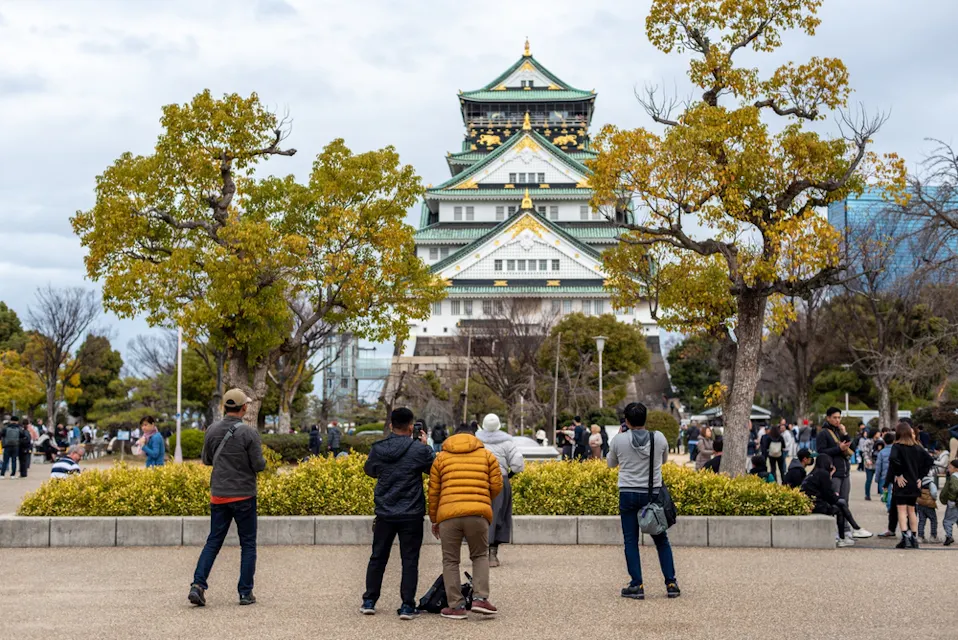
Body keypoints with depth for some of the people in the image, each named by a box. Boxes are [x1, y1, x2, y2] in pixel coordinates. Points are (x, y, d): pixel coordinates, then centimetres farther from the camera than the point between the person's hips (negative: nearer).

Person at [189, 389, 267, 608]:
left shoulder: (213, 430, 0)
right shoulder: (249, 433, -14)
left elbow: (206, 460, 11)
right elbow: (258, 465, -13)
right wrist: (262, 460, 8)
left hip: (218, 495, 4)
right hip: (244, 495, -4)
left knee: (213, 542, 10)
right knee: (248, 544, 8)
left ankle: (198, 585, -5)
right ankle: (245, 593, 8)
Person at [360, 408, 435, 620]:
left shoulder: (378, 449, -2)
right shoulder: (420, 449, -11)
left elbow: (370, 470, 16)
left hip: (385, 514, 3)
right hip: (412, 515, -3)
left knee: (378, 558, 14)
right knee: (409, 560, 3)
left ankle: (369, 602, 18)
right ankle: (407, 606, 1)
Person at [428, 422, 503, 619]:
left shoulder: (442, 457, 14)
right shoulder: (486, 455, 13)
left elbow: (433, 491, 12)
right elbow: (497, 485, 8)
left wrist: (434, 519, 22)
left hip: (448, 514, 0)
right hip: (478, 514, 0)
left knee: (450, 560, 11)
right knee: (480, 556, 18)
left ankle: (456, 606, 8)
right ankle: (480, 598, 4)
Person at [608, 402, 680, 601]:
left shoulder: (619, 440, -7)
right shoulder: (659, 438, -4)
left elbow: (611, 464, 11)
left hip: (628, 493, -1)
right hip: (653, 494, 1)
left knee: (631, 541, 5)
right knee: (661, 540, 11)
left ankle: (637, 586, 2)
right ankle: (671, 583, 9)